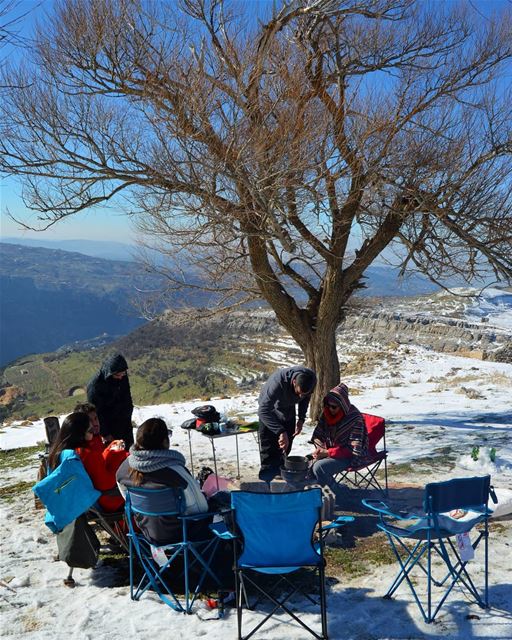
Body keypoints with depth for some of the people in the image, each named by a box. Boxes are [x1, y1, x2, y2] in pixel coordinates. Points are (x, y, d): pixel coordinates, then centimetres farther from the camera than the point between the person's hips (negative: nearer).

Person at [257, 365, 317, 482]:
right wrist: (281, 432, -52)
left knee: (285, 450, 10)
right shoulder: (278, 382, -43)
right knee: (269, 451, -7)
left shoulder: (311, 378, -26)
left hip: (289, 412, 5)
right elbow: (263, 411, -47)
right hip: (270, 412, -5)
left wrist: (301, 419, -10)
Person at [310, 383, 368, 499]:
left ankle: (335, 495, -6)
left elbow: (354, 449, -21)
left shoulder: (355, 418, -20)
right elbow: (318, 434, 8)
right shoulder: (327, 413, -2)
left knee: (319, 467, -27)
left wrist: (328, 453, -26)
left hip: (349, 456, -7)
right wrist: (320, 448, -14)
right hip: (329, 451, 7)